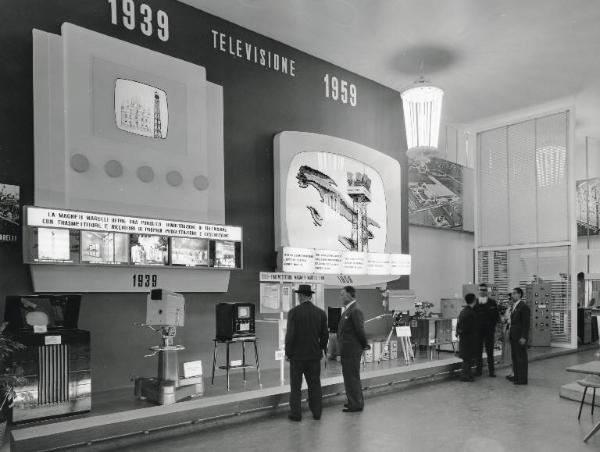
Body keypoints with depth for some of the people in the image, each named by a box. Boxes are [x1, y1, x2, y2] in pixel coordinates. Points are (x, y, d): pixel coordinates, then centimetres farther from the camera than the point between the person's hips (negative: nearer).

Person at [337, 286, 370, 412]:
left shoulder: (355, 311, -18)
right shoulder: (347, 310, 14)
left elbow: (360, 330, -18)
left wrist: (364, 345, -8)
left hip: (352, 351, -10)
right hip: (346, 350, 10)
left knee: (352, 377, -1)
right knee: (349, 377, 18)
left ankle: (356, 404, 9)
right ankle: (354, 401, 29)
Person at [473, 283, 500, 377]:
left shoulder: (492, 302, 3)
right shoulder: (475, 302, 6)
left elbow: (496, 316, 3)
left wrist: (492, 325, -8)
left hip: (489, 330, -1)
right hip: (478, 330, 1)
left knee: (490, 351, 3)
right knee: (478, 351, 4)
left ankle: (491, 370, 11)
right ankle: (478, 369, 13)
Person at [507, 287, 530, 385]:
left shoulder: (524, 307, -14)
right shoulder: (514, 306, 15)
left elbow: (526, 323, -17)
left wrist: (523, 337, -19)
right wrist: (510, 333, 14)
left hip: (520, 337, -9)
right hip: (513, 336, 9)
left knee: (521, 357, -2)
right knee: (514, 357, 15)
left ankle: (522, 379, 4)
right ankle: (516, 376, 25)